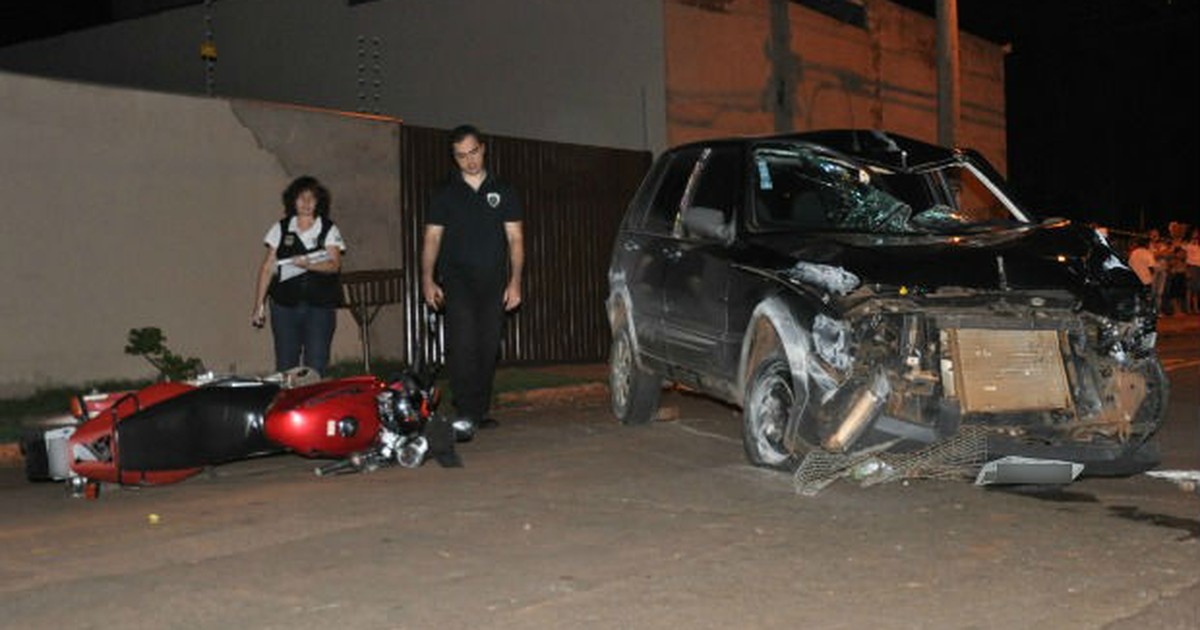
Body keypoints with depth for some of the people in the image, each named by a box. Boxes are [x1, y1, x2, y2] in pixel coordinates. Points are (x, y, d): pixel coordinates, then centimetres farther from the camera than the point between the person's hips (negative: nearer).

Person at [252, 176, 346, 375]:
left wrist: (309, 265, -26)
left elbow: (334, 265, -7)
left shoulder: (329, 230, 6)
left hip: (320, 307, -1)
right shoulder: (281, 229, 10)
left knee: (316, 367, -4)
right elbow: (267, 268, 9)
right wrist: (259, 305, 4)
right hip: (285, 306, 1)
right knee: (285, 366, 0)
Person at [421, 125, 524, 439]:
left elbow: (515, 239, 9)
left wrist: (515, 281, -1)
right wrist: (427, 279, -7)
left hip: (494, 282, 2)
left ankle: (480, 411, 15)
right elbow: (432, 238, 6)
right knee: (462, 345, -18)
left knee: (488, 348, 4)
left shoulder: (503, 191, 12)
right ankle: (465, 415, -23)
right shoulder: (445, 193, 10)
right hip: (457, 280, -2)